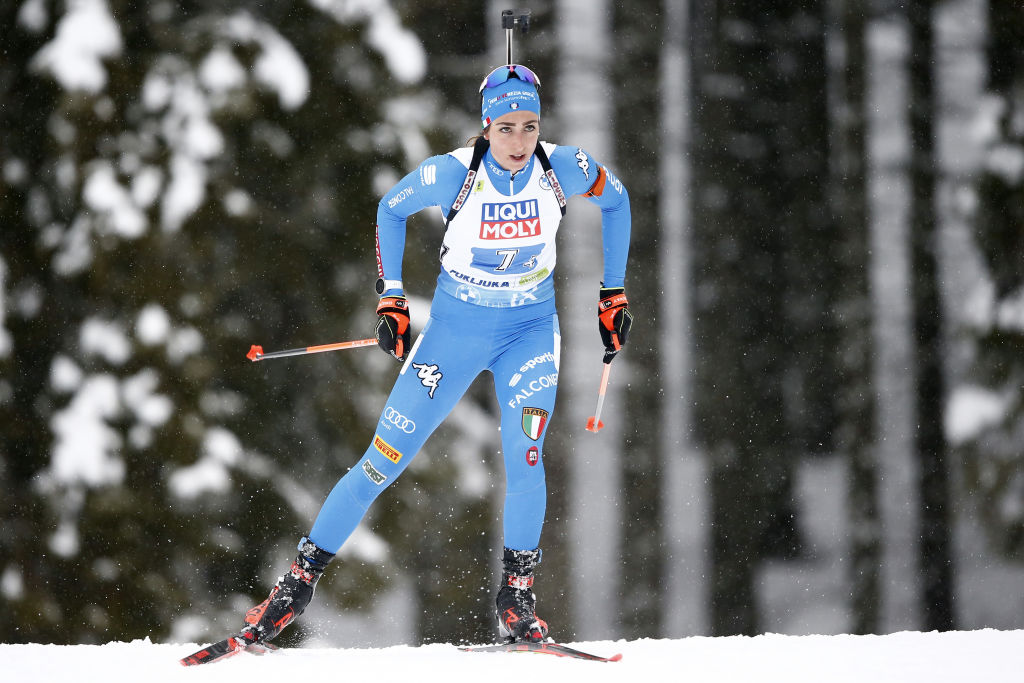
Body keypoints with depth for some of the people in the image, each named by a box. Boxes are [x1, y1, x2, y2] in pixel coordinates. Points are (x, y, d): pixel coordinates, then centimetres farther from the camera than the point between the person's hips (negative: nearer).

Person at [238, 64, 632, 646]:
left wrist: (614, 293, 6)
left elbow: (615, 199, 6)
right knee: (385, 461, -2)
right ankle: (303, 576, 11)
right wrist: (391, 299, -1)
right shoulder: (454, 173, -20)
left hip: (531, 330, 1)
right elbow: (392, 208, 0)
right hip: (455, 329, -1)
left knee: (525, 457, -22)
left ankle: (518, 596, -5)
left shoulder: (564, 169, -16)